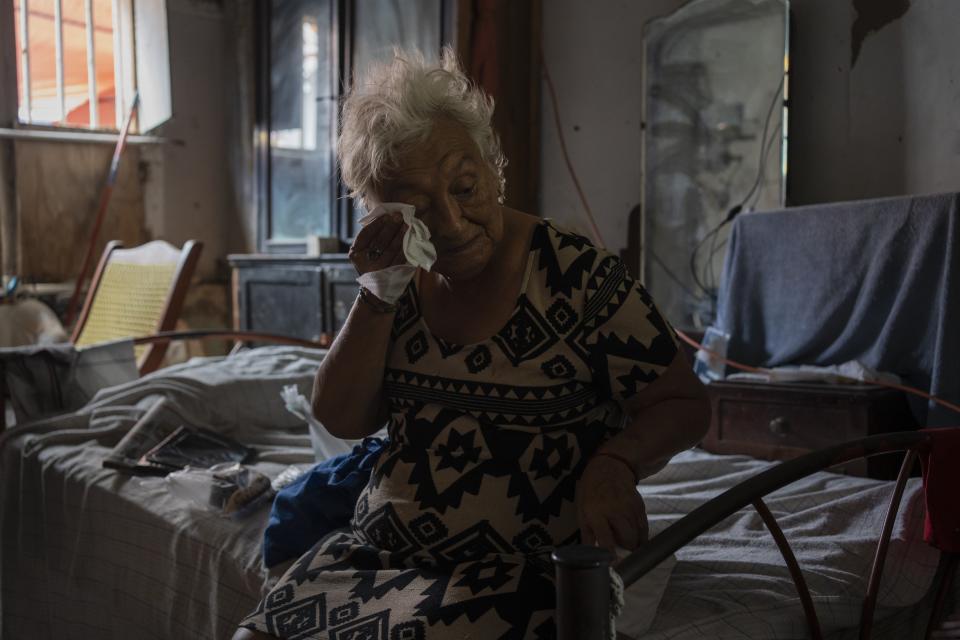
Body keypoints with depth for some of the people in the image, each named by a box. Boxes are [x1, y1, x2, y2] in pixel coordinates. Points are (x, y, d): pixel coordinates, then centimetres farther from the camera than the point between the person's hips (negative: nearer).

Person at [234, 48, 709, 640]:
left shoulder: (576, 275, -11)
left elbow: (684, 405, -7)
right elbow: (341, 419, 1)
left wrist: (614, 463, -27)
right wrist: (379, 298, -11)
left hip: (523, 567, -4)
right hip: (381, 550, 5)